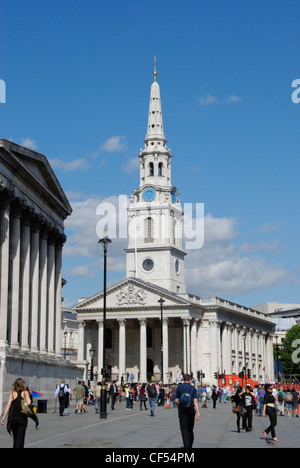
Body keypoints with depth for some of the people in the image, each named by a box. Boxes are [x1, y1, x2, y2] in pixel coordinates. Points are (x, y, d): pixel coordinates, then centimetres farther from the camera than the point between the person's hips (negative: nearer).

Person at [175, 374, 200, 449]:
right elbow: (195, 400, -11)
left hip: (182, 410, -1)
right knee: (190, 428, 15)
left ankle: (186, 445, -21)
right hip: (191, 410, 1)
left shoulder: (179, 388, 2)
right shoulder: (193, 388, -1)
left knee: (184, 428, -4)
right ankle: (190, 446, 25)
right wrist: (198, 412, -16)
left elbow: (176, 401, 2)